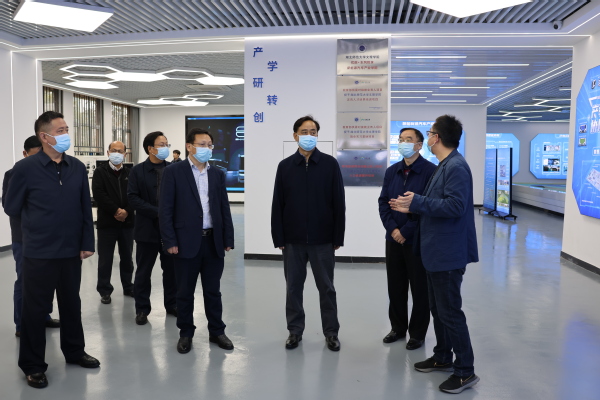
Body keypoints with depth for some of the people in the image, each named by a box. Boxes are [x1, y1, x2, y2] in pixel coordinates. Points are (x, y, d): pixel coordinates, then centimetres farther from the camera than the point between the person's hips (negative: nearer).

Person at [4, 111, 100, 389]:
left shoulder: (77, 168, 1)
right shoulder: (25, 168, -10)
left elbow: (85, 208, 4)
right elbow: (12, 208, 0)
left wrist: (87, 243, 1)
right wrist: (36, 226, 8)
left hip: (71, 251, 4)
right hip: (39, 252, -3)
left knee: (71, 304, 16)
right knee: (35, 308, 8)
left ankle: (75, 352, 34)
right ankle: (33, 365, 23)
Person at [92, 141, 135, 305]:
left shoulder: (130, 173, 8)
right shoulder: (100, 172, 0)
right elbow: (98, 194, -12)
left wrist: (126, 211, -13)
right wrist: (116, 210, -17)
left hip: (127, 222, 3)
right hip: (107, 222, -3)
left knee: (127, 258, 13)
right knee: (105, 259, 4)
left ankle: (128, 287, 26)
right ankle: (105, 291, 14)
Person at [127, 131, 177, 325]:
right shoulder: (137, 171, -1)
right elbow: (133, 198, -9)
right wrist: (157, 212, -17)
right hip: (147, 229, -2)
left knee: (171, 269, 11)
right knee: (143, 272, 7)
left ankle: (172, 305, 26)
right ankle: (142, 309, 20)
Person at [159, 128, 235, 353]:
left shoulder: (217, 174, 10)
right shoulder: (174, 172, -3)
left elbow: (224, 209, 9)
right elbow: (165, 209, -6)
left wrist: (228, 239, 5)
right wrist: (170, 241, -11)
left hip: (214, 241, 3)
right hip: (186, 242, -3)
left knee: (213, 291, 13)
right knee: (185, 292, 9)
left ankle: (216, 331, 26)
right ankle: (185, 334, 24)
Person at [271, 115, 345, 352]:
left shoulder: (330, 164, -1)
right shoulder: (285, 166, 3)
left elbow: (338, 203, -2)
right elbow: (277, 205, 3)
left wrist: (338, 237, -5)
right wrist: (278, 238, -1)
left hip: (322, 239, -1)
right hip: (293, 240, 2)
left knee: (326, 288, 9)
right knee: (293, 287, 10)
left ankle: (331, 332, 22)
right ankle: (295, 330, 25)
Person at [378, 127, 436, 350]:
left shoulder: (430, 171, -10)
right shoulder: (392, 171, 9)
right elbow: (383, 202, 6)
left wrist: (406, 231, -16)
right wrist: (392, 228, -9)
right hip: (393, 239, 5)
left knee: (419, 289, 7)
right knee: (395, 287, 13)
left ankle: (417, 333, 22)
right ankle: (398, 328, 30)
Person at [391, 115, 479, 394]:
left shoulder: (456, 167, -19)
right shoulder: (443, 166, 13)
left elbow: (455, 206, -28)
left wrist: (417, 201, -22)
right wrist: (412, 208, 13)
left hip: (448, 253, -10)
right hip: (437, 251, 10)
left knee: (450, 312, -2)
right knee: (437, 308, 18)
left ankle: (465, 371, 11)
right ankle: (443, 357, 32)